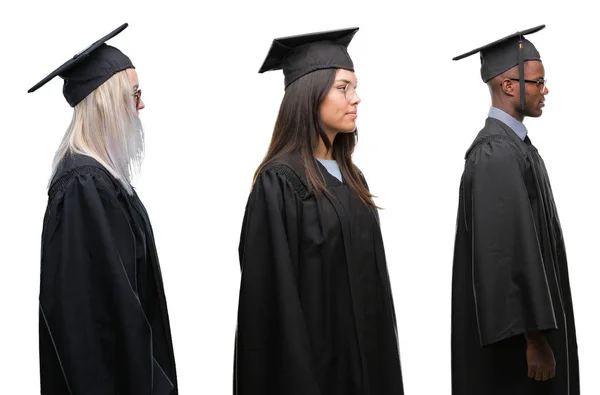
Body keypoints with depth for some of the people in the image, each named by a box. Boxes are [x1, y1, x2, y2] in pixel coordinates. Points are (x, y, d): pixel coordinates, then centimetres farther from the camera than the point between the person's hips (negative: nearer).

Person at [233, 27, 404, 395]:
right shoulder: (279, 182, -15)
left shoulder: (349, 178, 10)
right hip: (312, 362, -8)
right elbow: (274, 295, -18)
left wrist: (381, 362, 12)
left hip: (362, 354, 8)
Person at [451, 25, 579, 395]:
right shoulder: (497, 154, -20)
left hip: (523, 311, 10)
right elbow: (507, 252, -25)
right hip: (514, 330, -10)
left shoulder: (512, 144, 10)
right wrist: (534, 336, -24)